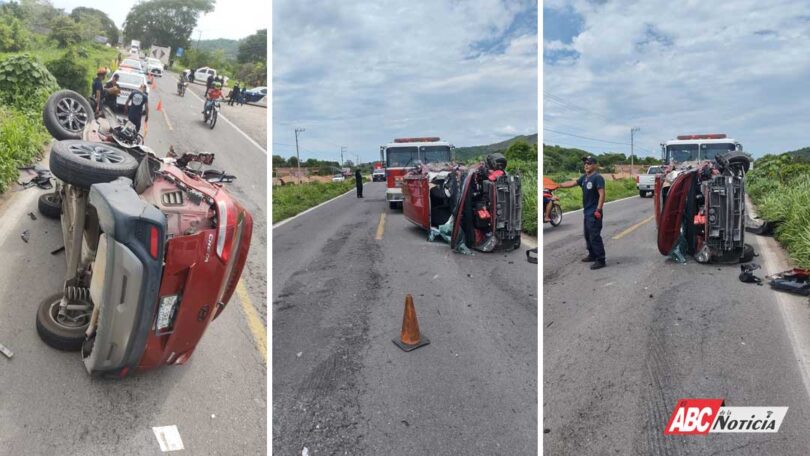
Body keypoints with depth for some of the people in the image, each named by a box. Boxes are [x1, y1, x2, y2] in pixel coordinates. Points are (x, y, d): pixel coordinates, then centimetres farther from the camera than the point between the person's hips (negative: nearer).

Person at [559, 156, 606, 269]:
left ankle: (600, 260, -4)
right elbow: (572, 183, 19)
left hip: (594, 213, -9)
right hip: (587, 212, 9)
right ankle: (592, 255, 31)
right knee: (588, 235, 18)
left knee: (595, 236, -9)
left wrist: (598, 210, -24)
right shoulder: (584, 177, 11)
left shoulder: (598, 177, -14)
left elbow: (602, 194, -20)